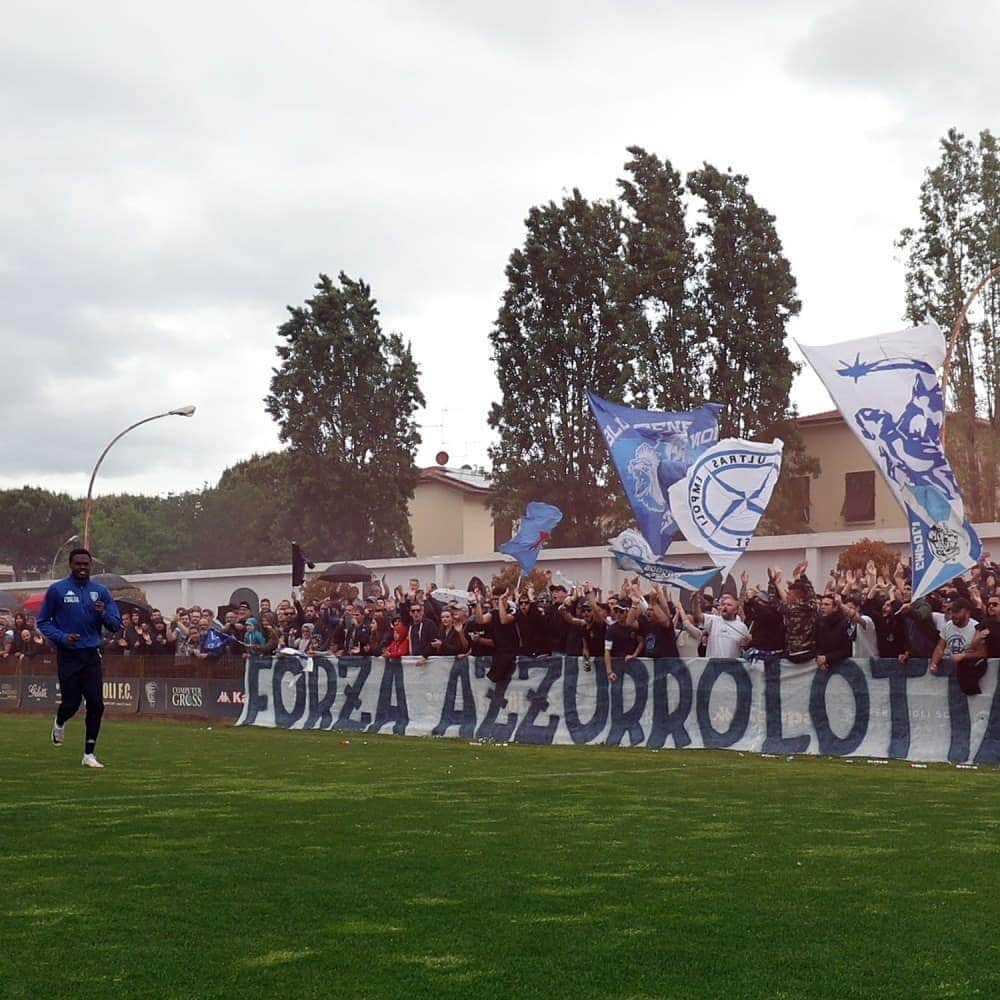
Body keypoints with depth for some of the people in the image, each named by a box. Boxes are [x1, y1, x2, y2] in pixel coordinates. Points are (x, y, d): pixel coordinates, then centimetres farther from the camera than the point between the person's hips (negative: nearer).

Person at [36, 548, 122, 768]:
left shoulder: (101, 591, 7)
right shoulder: (56, 590, 0)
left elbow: (116, 625, 6)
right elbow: (43, 622, 4)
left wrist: (103, 614, -15)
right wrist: (61, 637, -12)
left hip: (92, 655, 2)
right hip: (68, 656, -2)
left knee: (96, 704, -5)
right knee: (71, 702, -2)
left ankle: (89, 754, 5)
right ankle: (59, 723, 36)